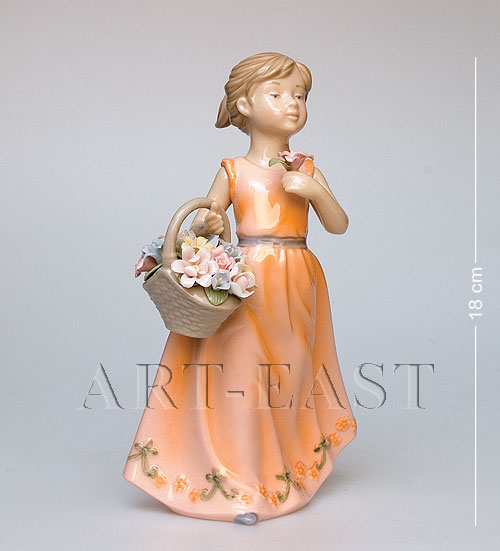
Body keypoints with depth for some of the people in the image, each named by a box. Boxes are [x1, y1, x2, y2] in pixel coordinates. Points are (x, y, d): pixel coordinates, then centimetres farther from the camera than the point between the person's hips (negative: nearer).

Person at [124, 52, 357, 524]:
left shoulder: (307, 170, 9)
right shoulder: (233, 171, 3)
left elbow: (339, 225, 6)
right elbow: (200, 221, 4)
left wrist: (315, 192, -10)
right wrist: (204, 225, -18)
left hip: (296, 287, 3)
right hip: (247, 283, -2)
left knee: (287, 376, 10)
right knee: (241, 375, -6)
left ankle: (282, 475, 28)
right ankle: (241, 485, 8)